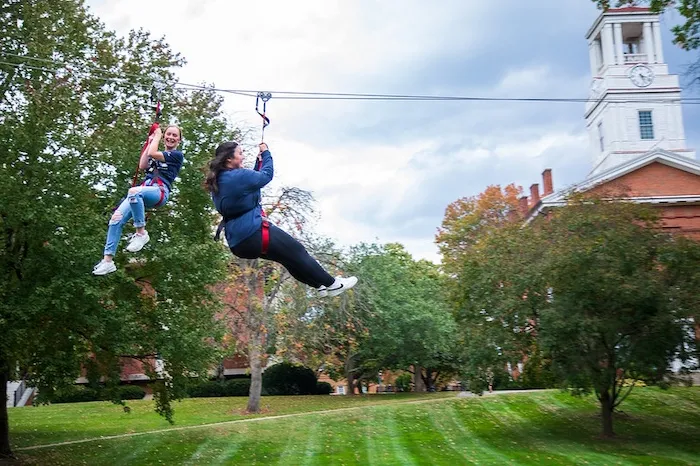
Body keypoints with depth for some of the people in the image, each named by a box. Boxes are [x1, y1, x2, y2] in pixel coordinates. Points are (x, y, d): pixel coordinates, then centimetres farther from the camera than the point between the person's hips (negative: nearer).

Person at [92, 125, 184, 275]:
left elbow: (152, 153, -5)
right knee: (116, 219, -12)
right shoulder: (158, 155, 29)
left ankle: (141, 233, -26)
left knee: (134, 191, -40)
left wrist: (157, 135, 12)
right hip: (143, 190, 7)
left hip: (159, 192, -7)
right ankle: (108, 261, -12)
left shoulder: (177, 155, 7)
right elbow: (142, 166, 13)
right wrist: (151, 141, 17)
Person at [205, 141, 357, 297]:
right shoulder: (238, 176, -18)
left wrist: (259, 161, 17)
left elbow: (252, 180, 23)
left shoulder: (218, 182, 12)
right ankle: (332, 284, 14)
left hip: (239, 243, 10)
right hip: (254, 233, -10)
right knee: (296, 252, 4)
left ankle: (321, 285, 28)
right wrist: (266, 154, 9)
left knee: (290, 257, 21)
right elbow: (266, 175, -5)